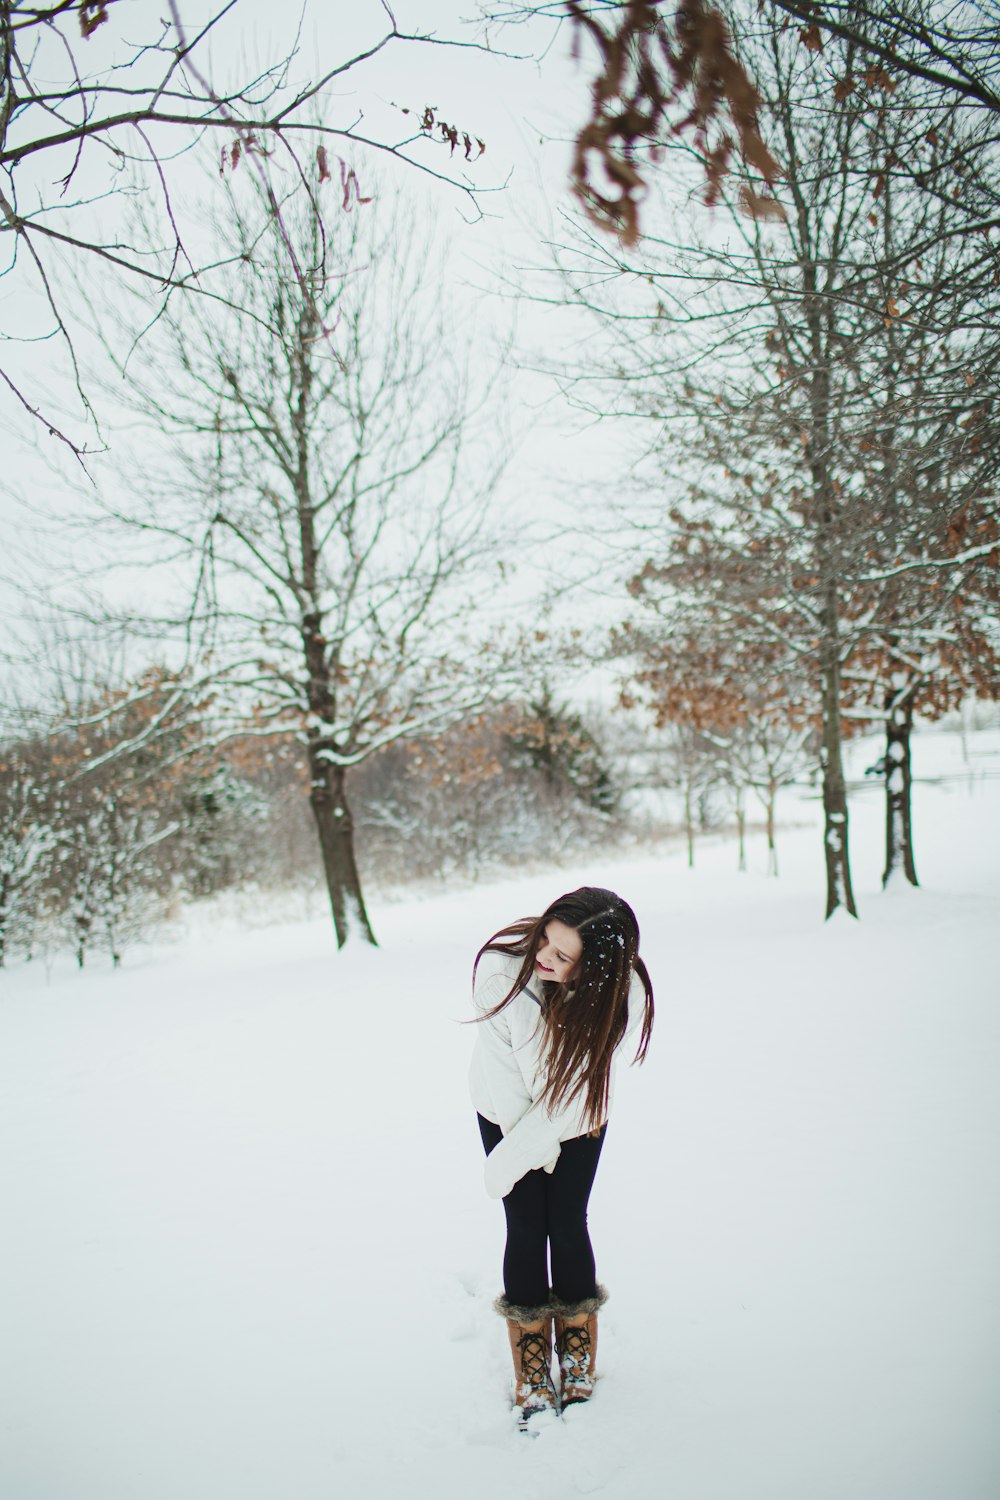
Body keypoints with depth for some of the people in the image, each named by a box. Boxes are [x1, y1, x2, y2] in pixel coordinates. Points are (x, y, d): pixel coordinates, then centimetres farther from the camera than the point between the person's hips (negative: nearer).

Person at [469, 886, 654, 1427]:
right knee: (527, 1230, -2)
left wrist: (518, 1153, -26)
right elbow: (500, 1064, -23)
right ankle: (531, 1381, 12)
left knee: (568, 1226, 1)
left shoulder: (621, 994, -32)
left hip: (577, 1116, 0)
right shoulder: (500, 966, -36)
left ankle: (579, 1368, 21)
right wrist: (537, 1144, -17)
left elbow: (578, 1087, -25)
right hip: (509, 1109, 0)